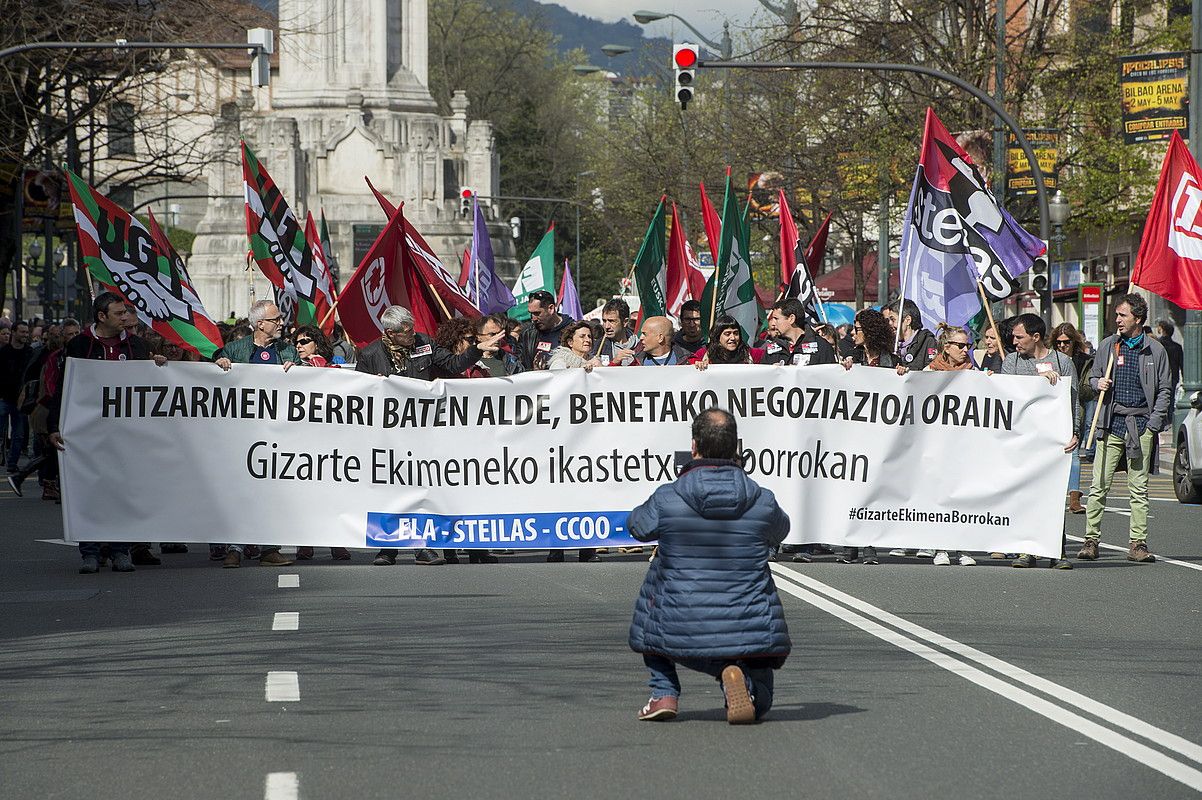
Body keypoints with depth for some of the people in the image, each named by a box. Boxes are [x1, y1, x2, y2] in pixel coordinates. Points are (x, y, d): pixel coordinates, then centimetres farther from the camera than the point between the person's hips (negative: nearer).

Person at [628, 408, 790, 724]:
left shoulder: (666, 500, -9)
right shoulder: (763, 502, -4)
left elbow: (639, 526, 15)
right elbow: (780, 531, 20)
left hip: (681, 634, -1)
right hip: (749, 635, 1)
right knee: (758, 703, 26)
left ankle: (664, 692, 23)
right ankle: (738, 677, -14)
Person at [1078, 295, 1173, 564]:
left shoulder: (1155, 350, 5)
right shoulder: (1107, 346, 10)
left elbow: (1164, 390, 7)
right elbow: (1093, 377, 21)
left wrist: (1153, 423, -2)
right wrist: (1098, 383, -3)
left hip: (1142, 423, -1)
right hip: (1112, 423, 1)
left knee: (1139, 488, 1)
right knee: (1099, 486, -4)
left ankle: (1137, 544, 3)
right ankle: (1091, 540, -1)